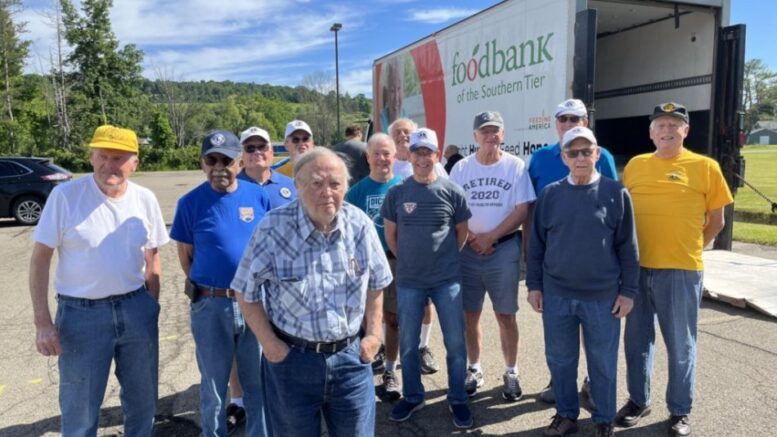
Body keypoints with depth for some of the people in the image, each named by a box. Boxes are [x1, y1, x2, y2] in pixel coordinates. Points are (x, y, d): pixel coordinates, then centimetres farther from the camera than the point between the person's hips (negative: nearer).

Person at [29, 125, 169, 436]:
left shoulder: (145, 199, 0)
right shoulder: (65, 195, -11)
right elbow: (40, 259, -7)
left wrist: (152, 307, 8)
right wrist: (43, 322, -11)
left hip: (136, 309, 3)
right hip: (81, 313, -3)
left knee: (143, 399, 17)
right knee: (79, 409, 10)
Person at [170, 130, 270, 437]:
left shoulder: (259, 196, -2)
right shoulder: (190, 202, -6)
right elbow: (186, 256, 3)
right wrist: (206, 291, 3)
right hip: (210, 306, -1)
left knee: (258, 383, 14)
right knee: (213, 386, 14)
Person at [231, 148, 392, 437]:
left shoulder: (360, 225, -6)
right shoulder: (273, 228, -17)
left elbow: (375, 284, 7)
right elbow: (247, 292, -7)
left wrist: (373, 334, 3)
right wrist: (269, 344, -9)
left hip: (350, 357, 3)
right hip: (291, 358, -2)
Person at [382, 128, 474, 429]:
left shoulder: (452, 192, -4)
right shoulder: (397, 193, -2)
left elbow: (462, 232, 7)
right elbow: (390, 233, 9)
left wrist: (444, 258, 8)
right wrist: (408, 259, 10)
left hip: (447, 279, -1)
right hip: (408, 280, 1)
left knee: (455, 342, 6)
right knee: (408, 343, 11)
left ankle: (457, 400, 25)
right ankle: (412, 397, 31)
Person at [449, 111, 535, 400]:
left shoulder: (515, 166, -2)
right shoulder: (461, 168, 5)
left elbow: (522, 211, -6)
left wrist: (490, 237, -11)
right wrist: (470, 237, -8)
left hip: (504, 249, -2)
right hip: (468, 249, 3)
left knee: (505, 316, 5)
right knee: (470, 315, 9)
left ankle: (511, 373, 20)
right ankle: (474, 369, 25)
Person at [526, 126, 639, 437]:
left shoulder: (616, 193, -3)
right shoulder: (550, 194, 2)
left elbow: (628, 248, -1)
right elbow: (536, 244, 6)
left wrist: (628, 291, -2)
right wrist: (534, 285, 4)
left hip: (603, 296, -2)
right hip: (556, 294, 2)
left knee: (602, 362, 10)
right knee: (560, 359, 12)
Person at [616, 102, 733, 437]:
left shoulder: (705, 167, -2)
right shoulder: (635, 165, 7)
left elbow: (716, 220, 5)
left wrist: (687, 249, 2)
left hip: (681, 270, -3)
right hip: (637, 268, 3)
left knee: (680, 345, 8)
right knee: (637, 340, 13)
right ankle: (638, 400, 30)